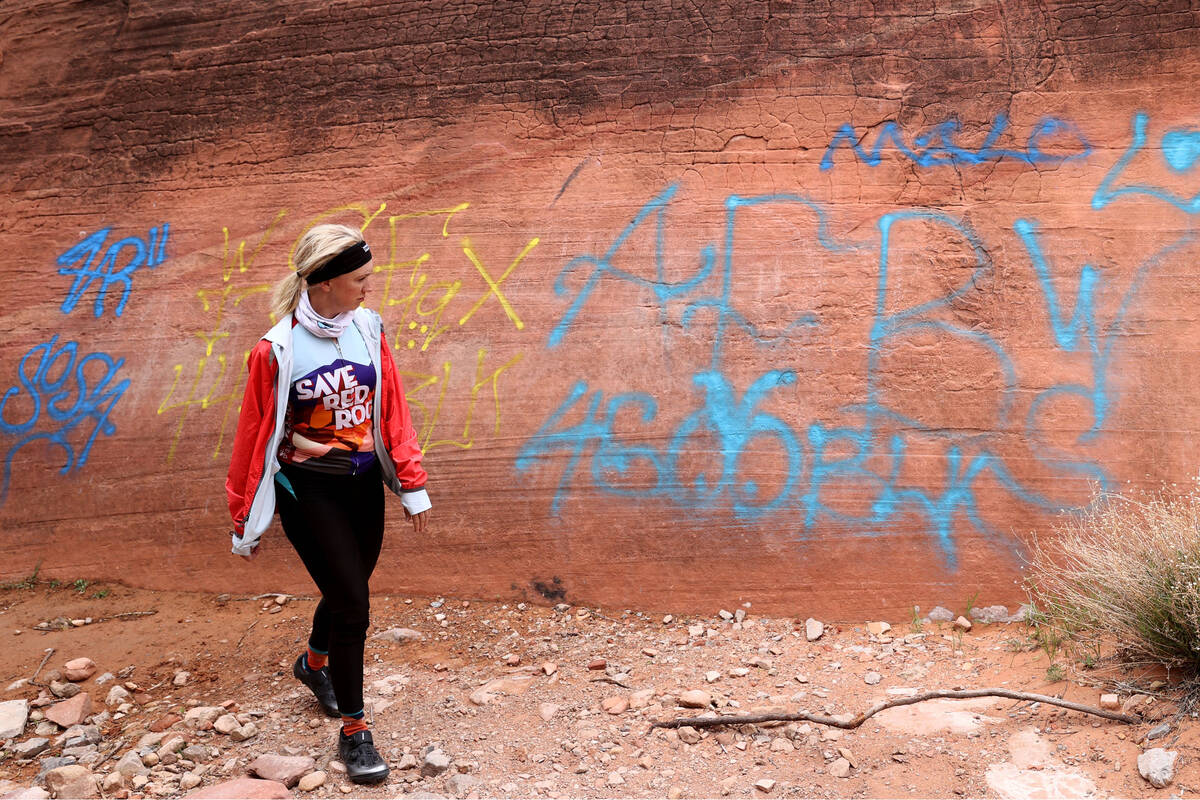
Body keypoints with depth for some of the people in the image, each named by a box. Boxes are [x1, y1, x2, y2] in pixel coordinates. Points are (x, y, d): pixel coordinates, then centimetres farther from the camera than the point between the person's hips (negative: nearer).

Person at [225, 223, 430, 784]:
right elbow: (255, 435, -8)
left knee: (348, 589, 20)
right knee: (351, 603, -5)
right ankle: (353, 732, 13)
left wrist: (411, 485, 4)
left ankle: (315, 663, 52)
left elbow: (392, 410, 4)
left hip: (363, 482, 5)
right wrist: (245, 523, -1)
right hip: (308, 490, -5)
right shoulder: (278, 351, -17)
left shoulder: (367, 329, -3)